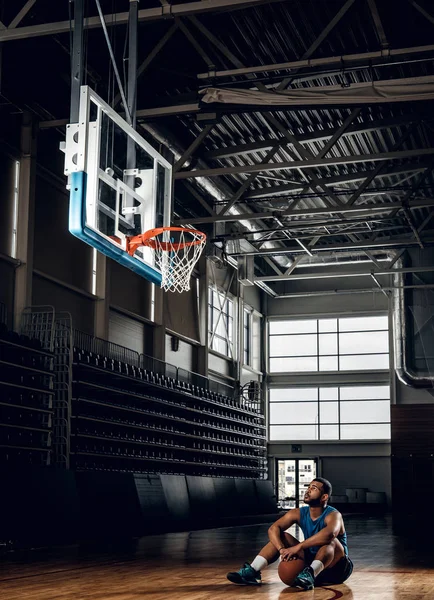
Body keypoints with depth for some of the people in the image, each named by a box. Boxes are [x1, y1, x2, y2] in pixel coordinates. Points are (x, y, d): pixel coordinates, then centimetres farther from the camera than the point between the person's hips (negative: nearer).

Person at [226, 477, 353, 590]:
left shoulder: (333, 515, -20)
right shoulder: (299, 513, -3)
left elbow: (329, 534, -44)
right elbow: (273, 529, -13)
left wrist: (298, 547, -46)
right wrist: (282, 550, -32)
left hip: (337, 567, -6)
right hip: (311, 561, 6)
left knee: (330, 541, -35)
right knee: (281, 536, -6)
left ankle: (309, 575, -58)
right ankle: (252, 572, -20)